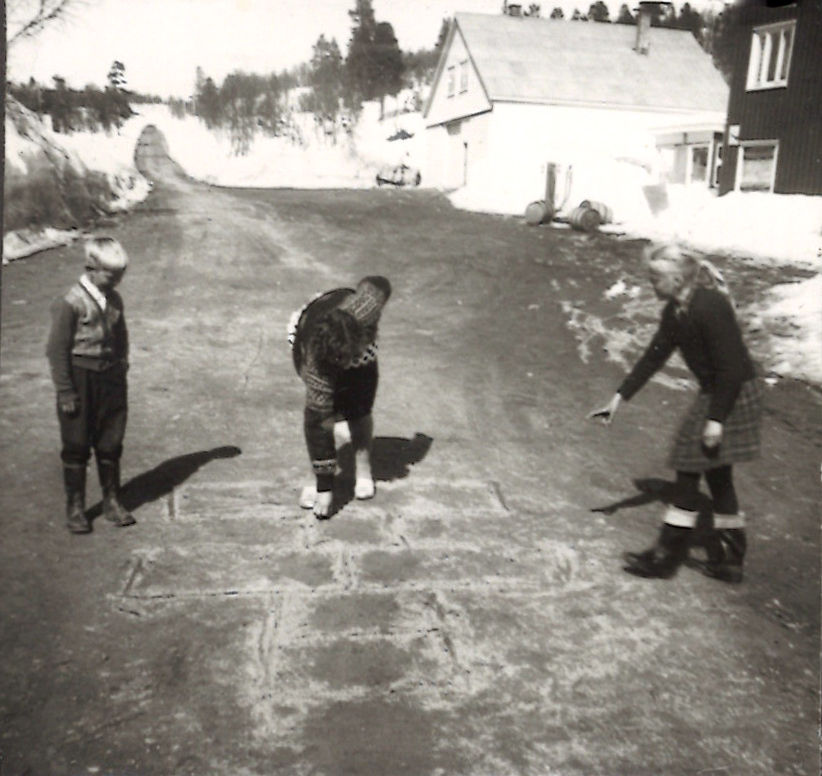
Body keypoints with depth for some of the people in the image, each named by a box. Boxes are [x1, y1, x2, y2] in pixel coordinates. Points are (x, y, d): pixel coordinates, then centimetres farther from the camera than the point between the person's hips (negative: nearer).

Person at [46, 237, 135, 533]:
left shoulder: (114, 300, 6)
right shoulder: (69, 303, -12)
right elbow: (56, 350, -11)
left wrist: (121, 369, 11)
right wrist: (65, 392, -12)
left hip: (110, 377, 5)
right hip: (80, 378, -5)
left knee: (110, 443, 10)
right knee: (76, 445, 5)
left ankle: (112, 502, 24)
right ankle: (75, 507, 18)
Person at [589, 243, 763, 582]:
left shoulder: (709, 307, -24)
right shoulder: (675, 311, 5)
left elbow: (731, 367, -24)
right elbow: (654, 356, 11)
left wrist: (716, 418, -23)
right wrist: (620, 397, 11)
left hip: (734, 394, -9)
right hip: (714, 392, 9)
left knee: (689, 470, -3)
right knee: (717, 475, 14)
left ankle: (666, 557, 9)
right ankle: (728, 558, 25)